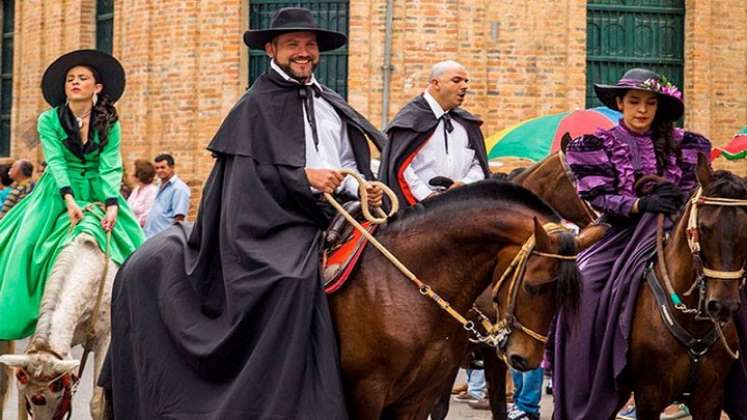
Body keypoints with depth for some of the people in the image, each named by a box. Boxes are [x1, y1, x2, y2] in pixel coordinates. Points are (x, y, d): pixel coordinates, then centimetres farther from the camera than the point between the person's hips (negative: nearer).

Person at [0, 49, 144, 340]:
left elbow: (110, 168, -10)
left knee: (127, 248, -12)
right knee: (27, 247, -16)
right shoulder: (49, 120, -3)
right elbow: (56, 162, -14)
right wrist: (69, 200, -28)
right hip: (59, 193, -1)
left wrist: (112, 205, -26)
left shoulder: (109, 124, -1)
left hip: (98, 194, 1)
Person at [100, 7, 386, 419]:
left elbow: (349, 165, 23)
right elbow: (249, 170, -6)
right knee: (292, 277, -31)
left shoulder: (333, 106, 20)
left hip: (331, 214, 7)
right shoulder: (257, 105, 2)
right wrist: (305, 178, -16)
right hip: (274, 220, -7)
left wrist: (363, 188, 1)